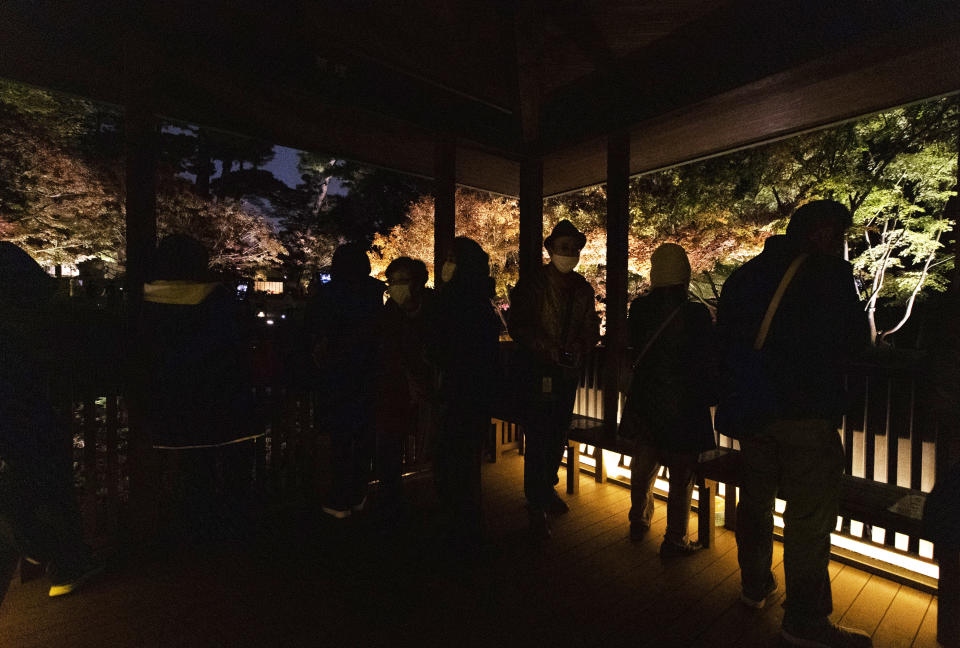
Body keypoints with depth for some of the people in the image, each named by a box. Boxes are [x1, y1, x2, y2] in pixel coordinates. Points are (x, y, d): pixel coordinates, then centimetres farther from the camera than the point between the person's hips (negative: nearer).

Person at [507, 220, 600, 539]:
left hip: (569, 371, 6)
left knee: (558, 437, 17)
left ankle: (547, 488, 37)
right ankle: (537, 506, 11)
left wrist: (580, 348, -8)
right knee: (537, 439, -3)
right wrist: (551, 350, -18)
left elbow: (591, 328, 14)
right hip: (537, 371, -5)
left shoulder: (583, 288, 11)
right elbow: (517, 325, -10)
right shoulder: (531, 283, -4)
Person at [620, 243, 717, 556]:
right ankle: (675, 540, 24)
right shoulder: (696, 313, -17)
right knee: (681, 477, 12)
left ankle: (639, 522, 40)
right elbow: (708, 362, -8)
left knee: (643, 466, 22)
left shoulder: (639, 308, -7)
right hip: (684, 407, -4)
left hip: (644, 402, 4)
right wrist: (710, 397, 6)